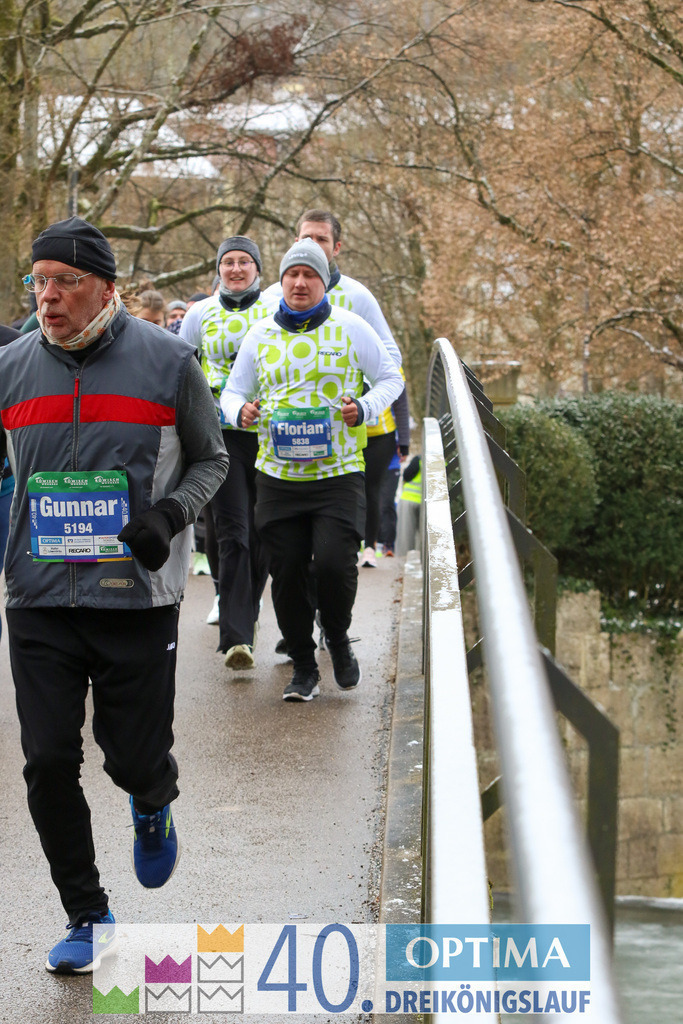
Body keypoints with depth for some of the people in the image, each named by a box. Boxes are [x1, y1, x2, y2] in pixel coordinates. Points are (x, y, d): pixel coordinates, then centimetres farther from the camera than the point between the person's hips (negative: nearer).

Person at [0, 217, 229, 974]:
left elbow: (211, 458, 7)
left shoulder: (168, 362, -4)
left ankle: (152, 809, 41)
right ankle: (87, 917, 15)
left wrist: (169, 514, -11)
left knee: (135, 757, 2)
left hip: (138, 598, -2)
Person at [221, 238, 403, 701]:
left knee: (334, 562, -17)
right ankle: (304, 669, 18)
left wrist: (364, 408, -10)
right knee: (287, 573, 2)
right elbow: (234, 391, 17)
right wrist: (241, 411, -7)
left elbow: (391, 378, 9)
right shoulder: (261, 334, 10)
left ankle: (338, 640, 13)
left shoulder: (351, 328, 2)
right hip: (278, 475, 3)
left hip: (339, 472, -3)